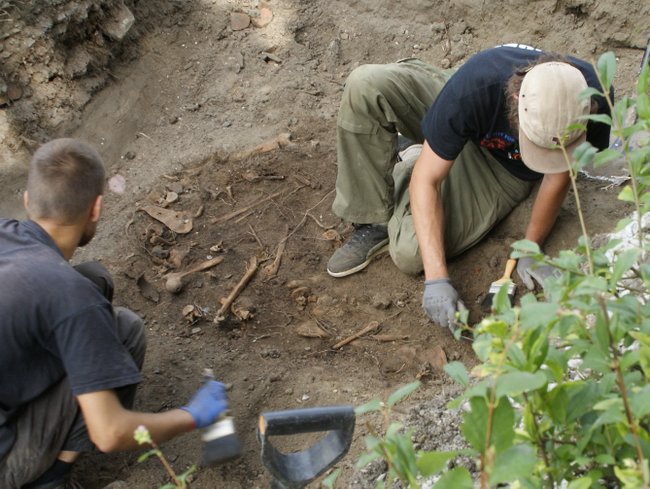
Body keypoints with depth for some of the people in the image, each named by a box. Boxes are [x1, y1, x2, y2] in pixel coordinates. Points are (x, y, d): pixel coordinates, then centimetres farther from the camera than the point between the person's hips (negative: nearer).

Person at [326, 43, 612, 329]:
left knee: (411, 253, -24)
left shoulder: (592, 101, -35)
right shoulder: (472, 88, -39)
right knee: (365, 85, -30)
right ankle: (373, 223, -11)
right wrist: (437, 280, -38)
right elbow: (427, 180, -32)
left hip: (508, 172, 0)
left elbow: (559, 175, -15)